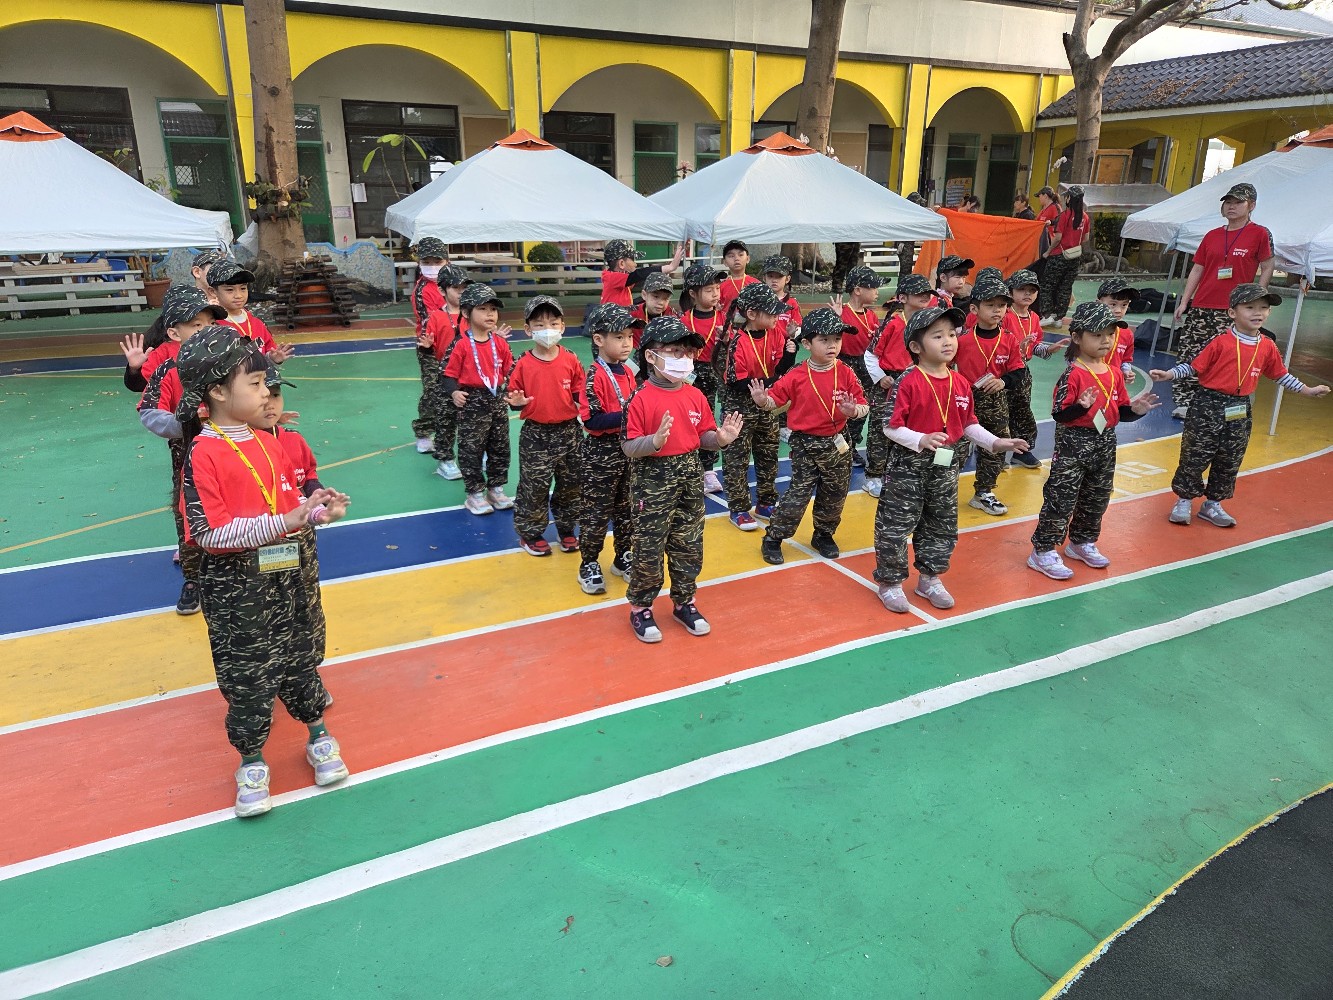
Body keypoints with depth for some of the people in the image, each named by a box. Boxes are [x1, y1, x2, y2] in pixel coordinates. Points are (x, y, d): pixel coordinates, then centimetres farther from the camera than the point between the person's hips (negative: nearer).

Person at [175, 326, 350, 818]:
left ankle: (317, 733, 37)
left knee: (299, 653, 18)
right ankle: (251, 761, 27)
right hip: (235, 585, -6)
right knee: (247, 670, 8)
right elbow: (209, 532, -22)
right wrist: (283, 522, -27)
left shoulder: (267, 444, 5)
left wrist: (315, 507, -9)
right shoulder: (203, 455, -17)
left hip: (283, 574, 6)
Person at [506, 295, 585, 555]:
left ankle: (566, 529, 31)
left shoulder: (570, 360, -1)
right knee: (534, 486, 5)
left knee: (571, 483, 13)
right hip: (536, 436, -2)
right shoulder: (523, 365, -6)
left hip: (569, 432, 3)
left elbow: (579, 394, 6)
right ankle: (529, 533, 22)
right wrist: (517, 402, -21)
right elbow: (515, 398, 1)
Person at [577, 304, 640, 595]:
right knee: (596, 512, 4)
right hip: (601, 452, -7)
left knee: (626, 508, 17)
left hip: (628, 448, 7)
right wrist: (626, 416, -26)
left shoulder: (627, 371, 8)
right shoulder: (595, 375, -16)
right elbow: (592, 421, -22)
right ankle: (589, 565, 17)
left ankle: (623, 558, 32)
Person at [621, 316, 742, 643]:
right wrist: (654, 441, -33)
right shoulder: (641, 399, -13)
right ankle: (640, 607, 21)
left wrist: (720, 438, -11)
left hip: (689, 478, 6)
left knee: (689, 546, 14)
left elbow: (704, 437, 9)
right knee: (649, 548, 3)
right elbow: (629, 448, -15)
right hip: (652, 480, -5)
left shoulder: (696, 396, 5)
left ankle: (684, 602, 32)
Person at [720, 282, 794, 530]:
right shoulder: (737, 341, -20)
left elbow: (780, 369, 0)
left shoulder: (775, 333, -2)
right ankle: (739, 509, 12)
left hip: (766, 405, 7)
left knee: (768, 455, 15)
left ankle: (766, 503, 29)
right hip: (740, 406, -6)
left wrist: (789, 354, -20)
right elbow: (736, 382, -21)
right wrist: (770, 382, -25)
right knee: (737, 458, 2)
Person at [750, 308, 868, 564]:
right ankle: (772, 538, 13)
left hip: (837, 443, 3)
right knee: (798, 495, -2)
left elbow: (864, 406, -2)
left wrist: (854, 410, -24)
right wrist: (761, 399, -27)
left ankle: (824, 535, 37)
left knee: (835, 495, 15)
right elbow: (773, 401, -5)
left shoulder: (846, 374, -5)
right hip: (805, 445, -3)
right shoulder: (796, 377, -10)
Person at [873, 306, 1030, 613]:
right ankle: (890, 583, 19)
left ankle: (930, 579, 34)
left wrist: (995, 442, 4)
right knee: (896, 526, 2)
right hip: (908, 464, -6)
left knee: (942, 526, 17)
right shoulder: (908, 383, -16)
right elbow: (890, 427, -18)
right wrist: (921, 440, -31)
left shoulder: (961, 383, 3)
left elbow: (968, 424, 12)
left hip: (946, 465, 6)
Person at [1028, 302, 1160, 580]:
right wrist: (1080, 407, -35)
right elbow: (1059, 414, -18)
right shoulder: (1072, 375, -15)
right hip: (1073, 444, -8)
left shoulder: (1115, 373, 7)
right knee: (1060, 497, -4)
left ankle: (1082, 542, 36)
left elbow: (1120, 412, 13)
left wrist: (1135, 409, -7)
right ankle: (1043, 551, 4)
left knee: (1097, 498, 18)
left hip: (1105, 445, 8)